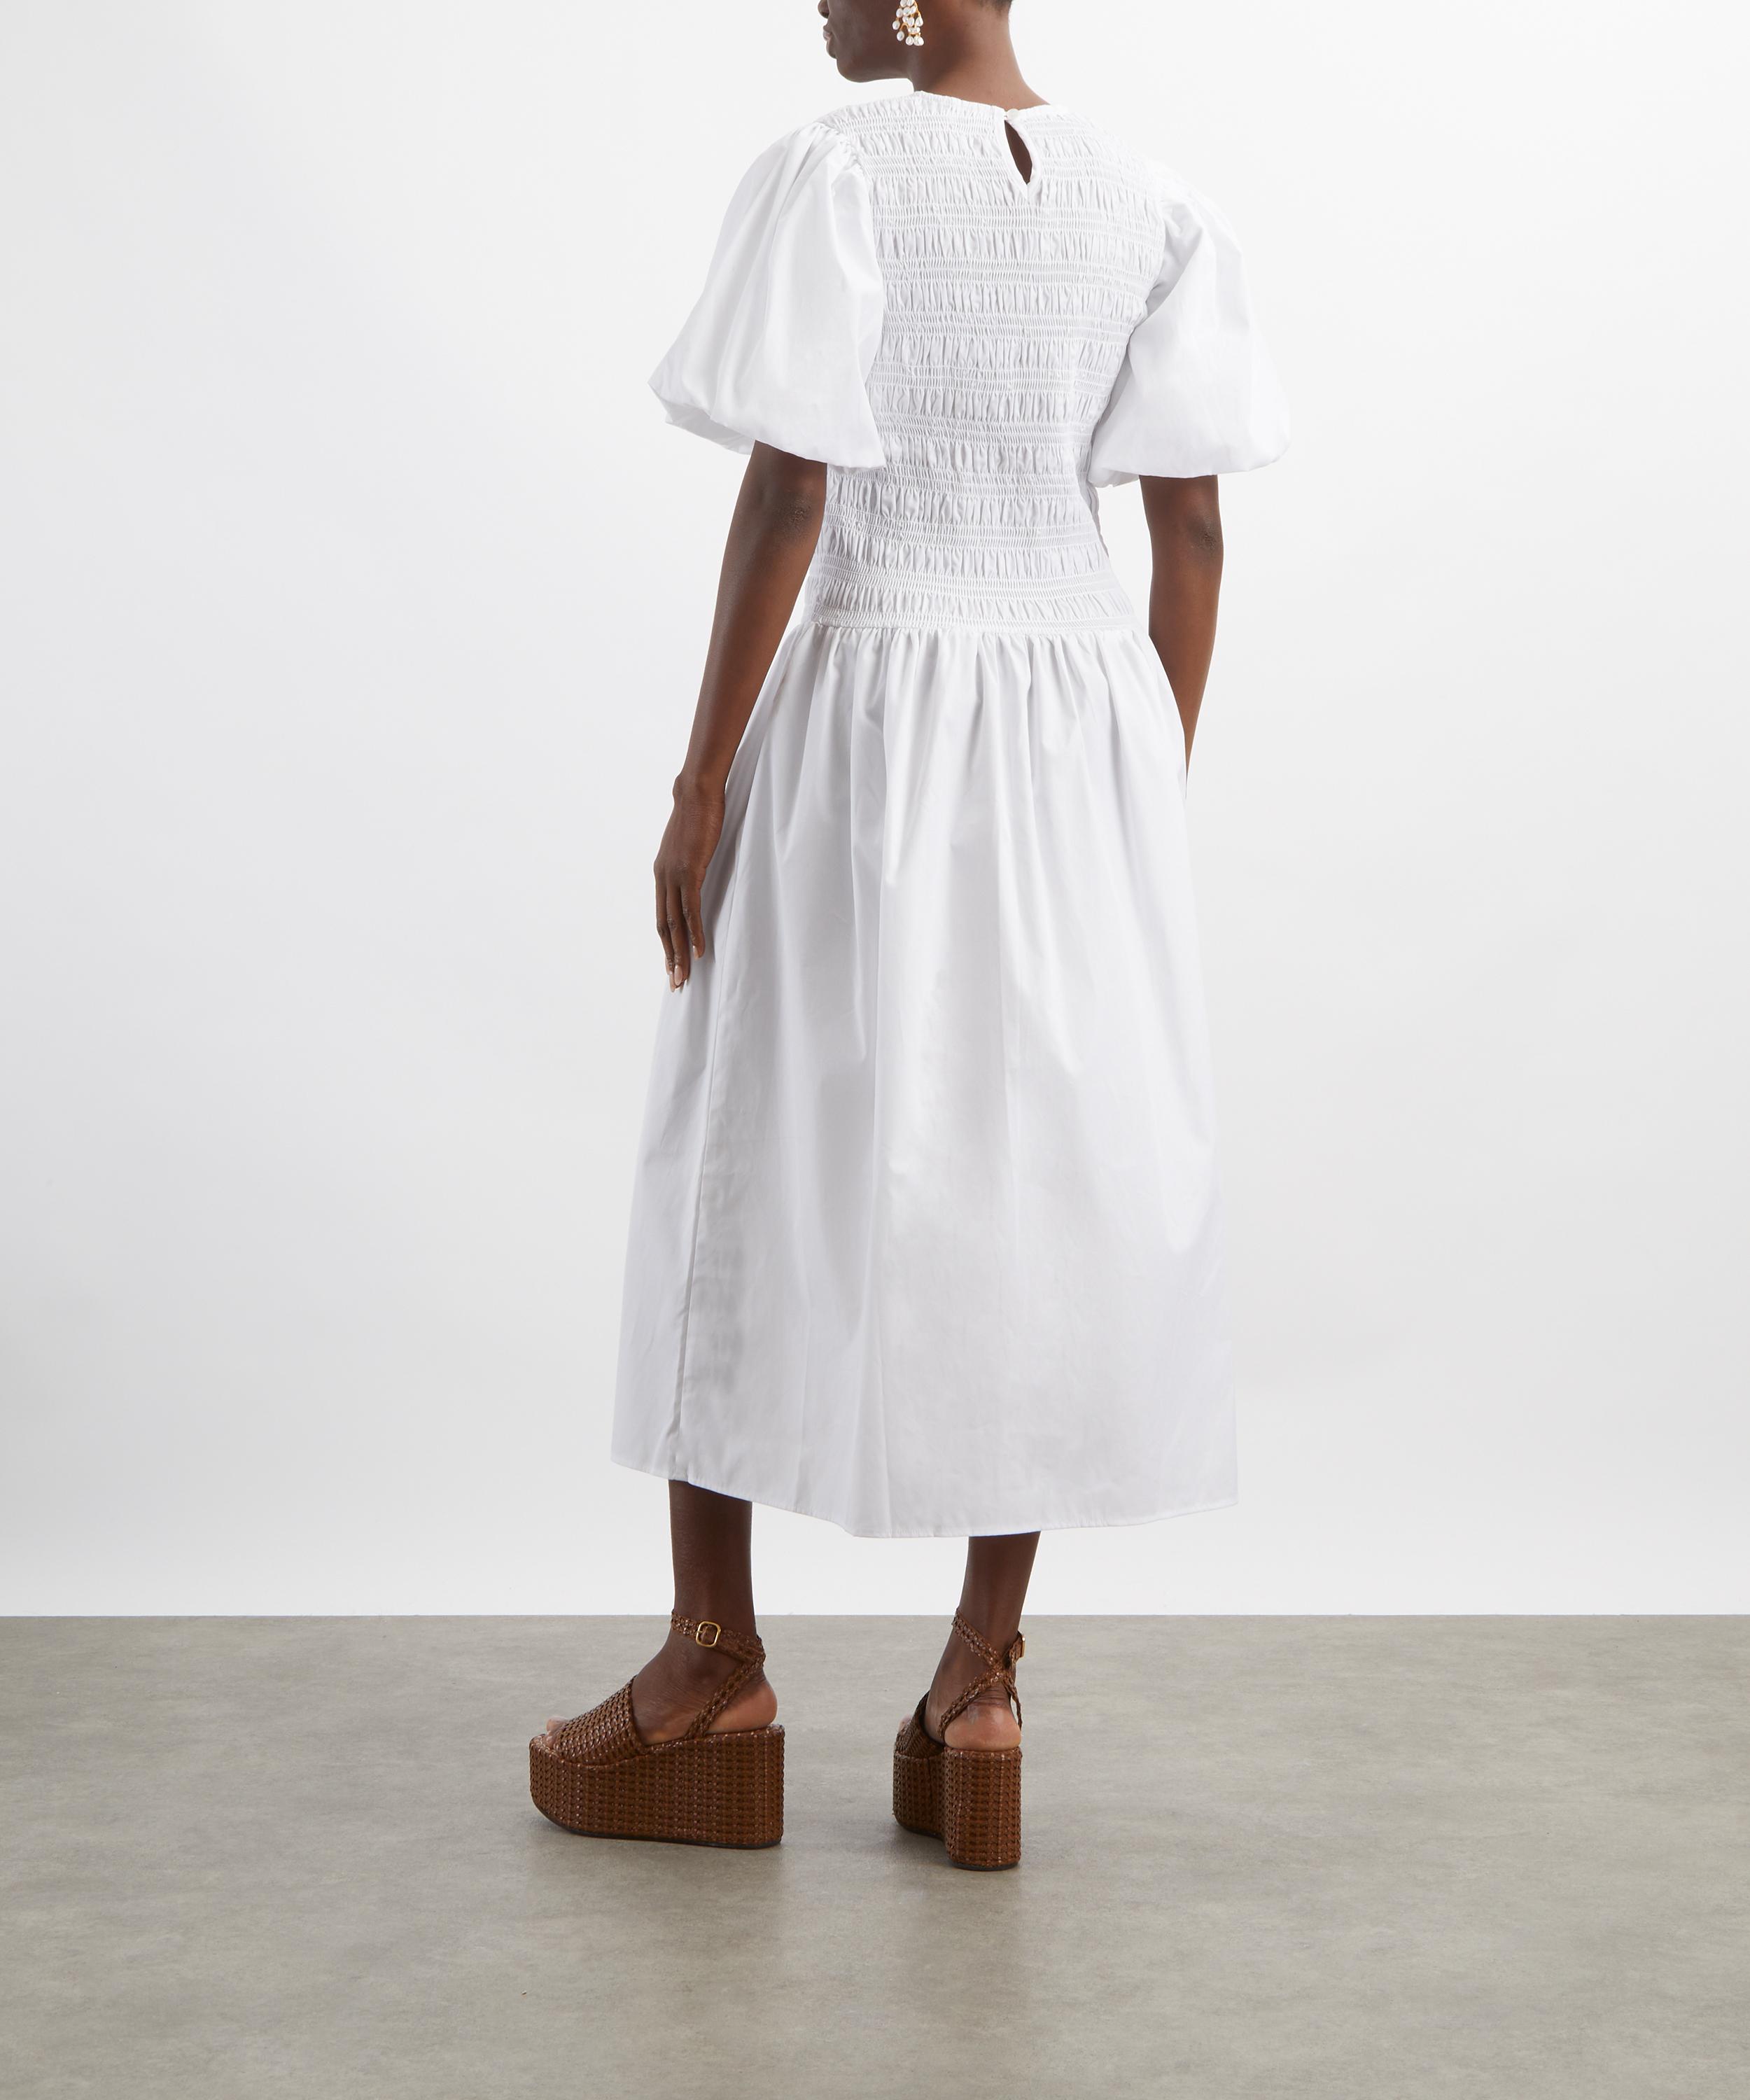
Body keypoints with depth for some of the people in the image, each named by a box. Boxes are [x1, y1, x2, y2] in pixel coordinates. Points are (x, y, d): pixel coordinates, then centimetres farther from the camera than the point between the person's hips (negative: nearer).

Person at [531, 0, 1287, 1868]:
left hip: (856, 718, -4)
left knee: (757, 1159, 9)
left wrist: (701, 783, -8)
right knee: (1045, 1173, 9)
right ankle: (982, 1680, 12)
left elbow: (785, 500, -13)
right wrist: (1157, 800, 11)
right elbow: (1191, 533, 3)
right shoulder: (1146, 207, 5)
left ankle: (716, 1660, 17)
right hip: (1083, 730, 4)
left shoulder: (829, 177, -9)